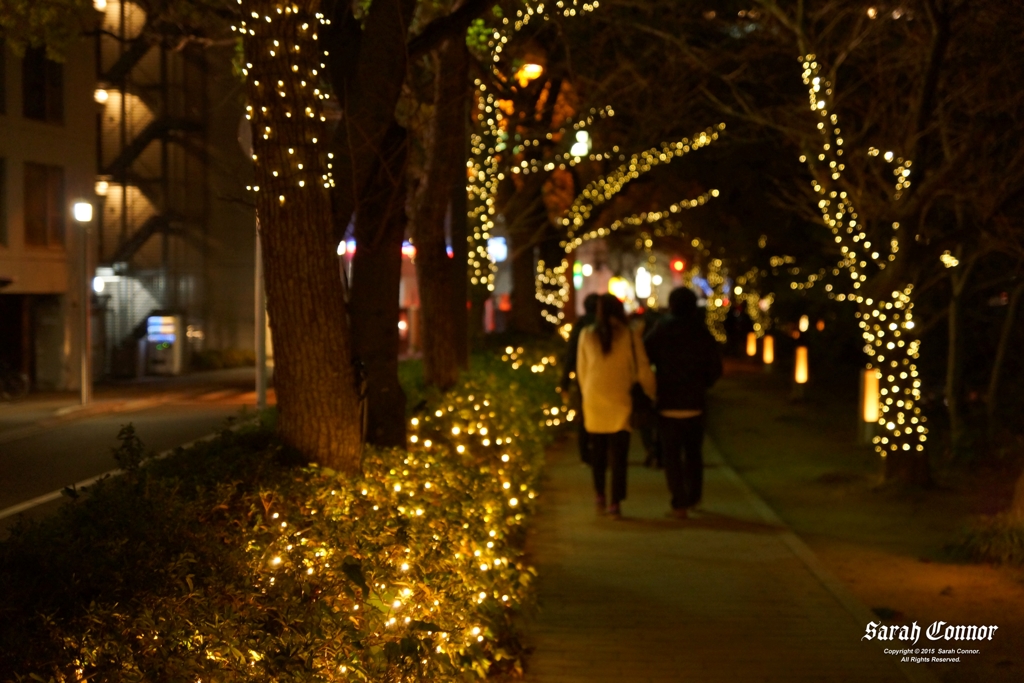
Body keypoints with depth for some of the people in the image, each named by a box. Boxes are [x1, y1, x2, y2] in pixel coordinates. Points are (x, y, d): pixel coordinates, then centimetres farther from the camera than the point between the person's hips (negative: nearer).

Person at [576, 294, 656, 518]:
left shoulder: (587, 335, 1)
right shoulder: (630, 336, -6)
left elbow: (581, 369, 9)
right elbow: (643, 371, -3)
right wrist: (653, 393, 12)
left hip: (594, 401, 2)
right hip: (620, 402, -2)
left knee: (597, 451, 16)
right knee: (618, 455, 1)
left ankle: (600, 496, 22)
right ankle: (615, 503, -3)